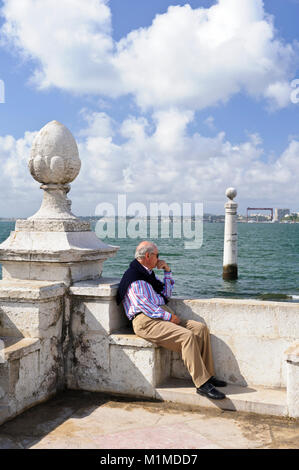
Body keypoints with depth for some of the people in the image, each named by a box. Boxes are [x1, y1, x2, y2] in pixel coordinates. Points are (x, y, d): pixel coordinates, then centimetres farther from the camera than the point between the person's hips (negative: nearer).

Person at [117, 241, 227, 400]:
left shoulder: (149, 274, 23)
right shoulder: (132, 276, -6)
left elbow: (166, 294, 29)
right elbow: (143, 305, -15)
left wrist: (167, 272, 18)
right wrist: (168, 316, -15)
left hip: (163, 315, 9)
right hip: (146, 321, -9)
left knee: (201, 328, -7)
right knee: (187, 336, -28)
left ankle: (208, 375, -4)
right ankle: (202, 384, -25)